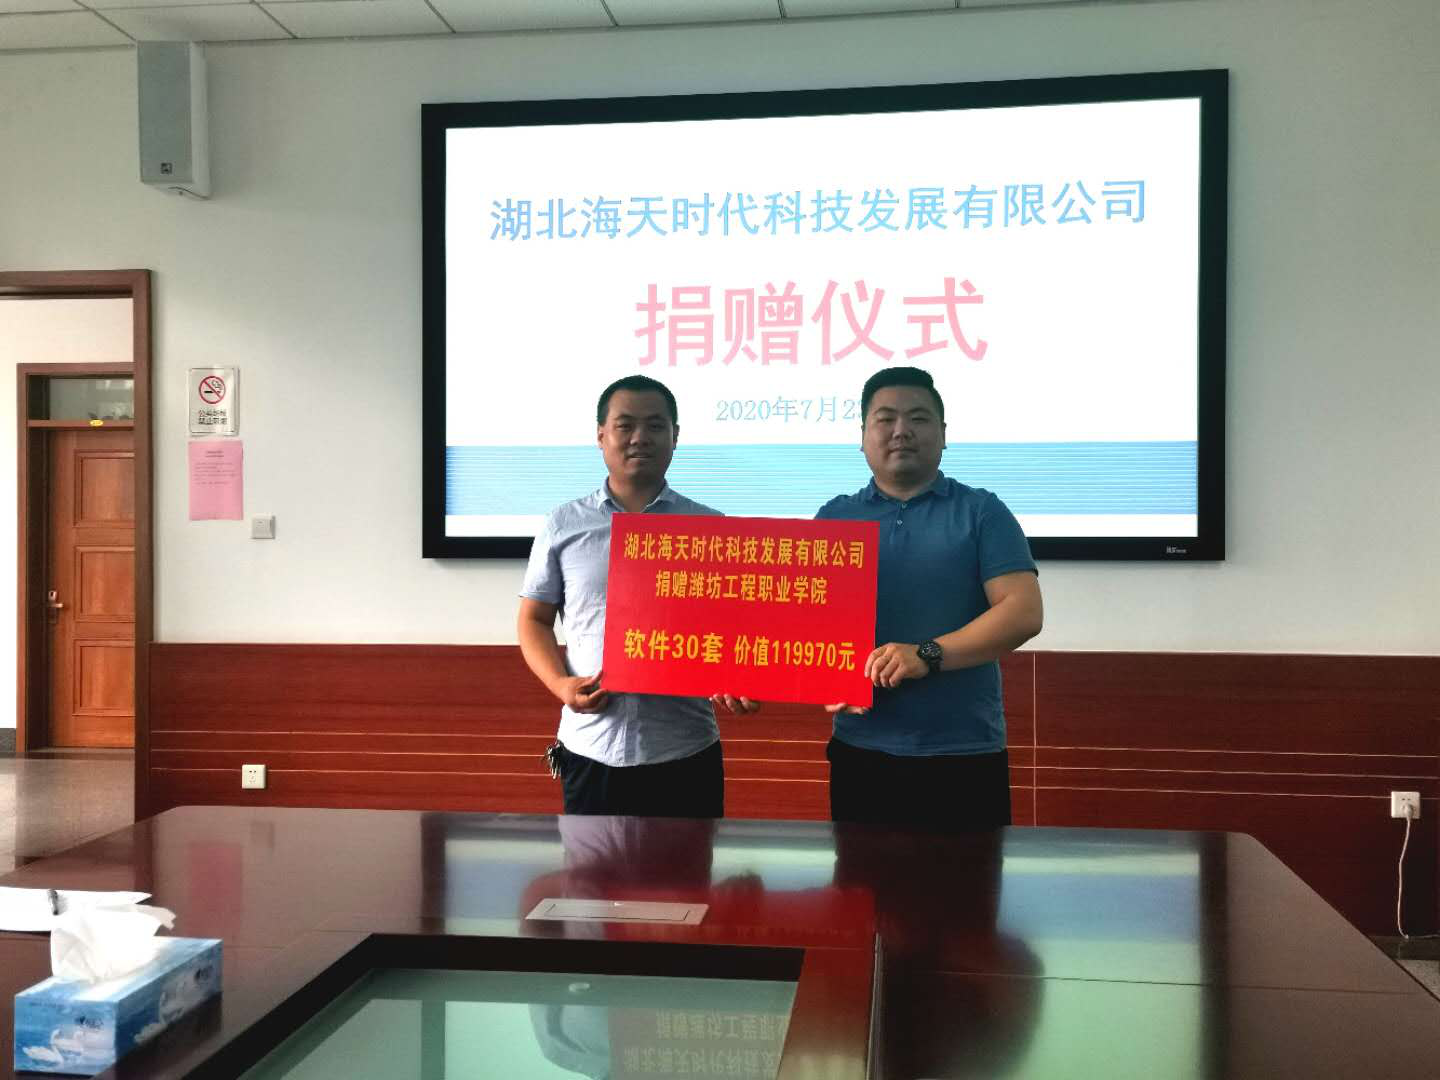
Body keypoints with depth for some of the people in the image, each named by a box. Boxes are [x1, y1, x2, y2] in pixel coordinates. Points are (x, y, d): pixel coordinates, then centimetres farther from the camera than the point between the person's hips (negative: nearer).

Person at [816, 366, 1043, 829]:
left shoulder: (982, 512, 2)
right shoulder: (833, 518, 10)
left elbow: (1024, 612, -8)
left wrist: (928, 655, -20)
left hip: (967, 755, -2)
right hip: (861, 751, 2)